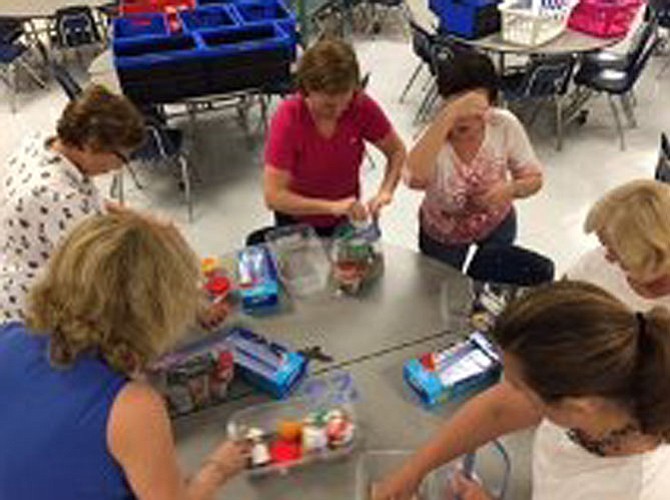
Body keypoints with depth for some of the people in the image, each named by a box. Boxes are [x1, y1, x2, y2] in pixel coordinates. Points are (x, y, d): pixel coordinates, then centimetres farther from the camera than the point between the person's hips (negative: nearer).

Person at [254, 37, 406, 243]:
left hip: (347, 219, 3)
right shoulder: (288, 118, -28)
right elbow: (273, 196, -31)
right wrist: (333, 206, -40)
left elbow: (397, 151, -6)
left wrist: (385, 191, -24)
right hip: (298, 222, -3)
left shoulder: (362, 105, -20)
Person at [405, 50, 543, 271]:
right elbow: (415, 179, -57)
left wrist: (510, 189, -36)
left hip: (497, 224, 3)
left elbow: (534, 178, -13)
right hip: (442, 234, -3)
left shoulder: (506, 125, -26)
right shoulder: (435, 138, -34)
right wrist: (449, 115, -59)